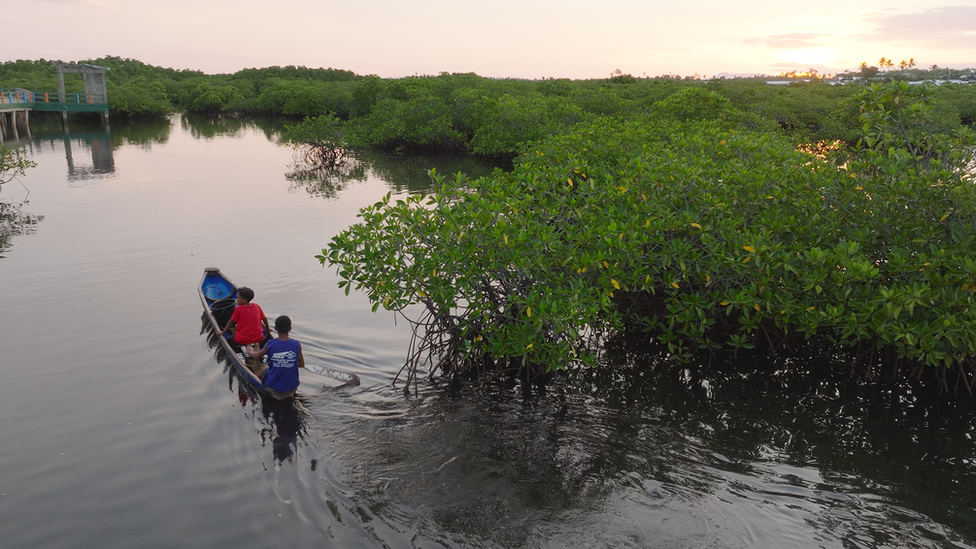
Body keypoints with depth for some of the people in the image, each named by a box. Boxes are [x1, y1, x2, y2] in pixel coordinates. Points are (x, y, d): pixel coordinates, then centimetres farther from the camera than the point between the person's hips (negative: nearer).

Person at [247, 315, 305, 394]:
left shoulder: (270, 344, -13)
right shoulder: (297, 344, -12)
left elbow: (256, 356, 7)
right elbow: (302, 365, 1)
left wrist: (250, 352, 29)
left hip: (273, 385, -1)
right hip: (292, 386, 1)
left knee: (263, 366, 28)